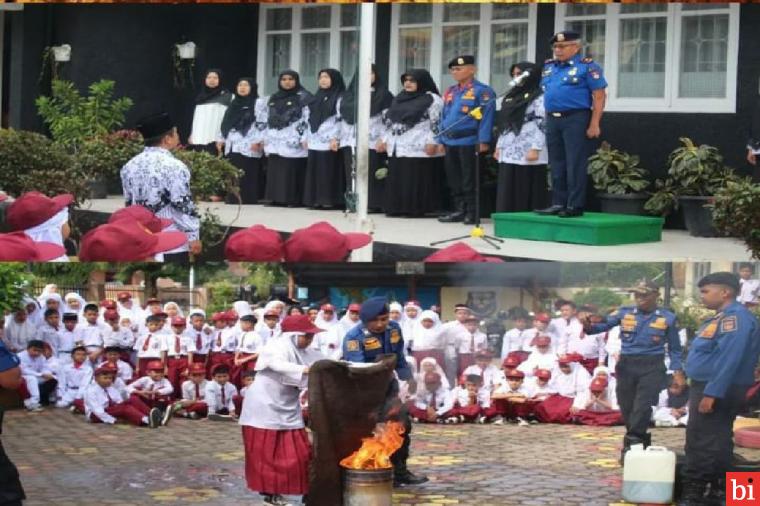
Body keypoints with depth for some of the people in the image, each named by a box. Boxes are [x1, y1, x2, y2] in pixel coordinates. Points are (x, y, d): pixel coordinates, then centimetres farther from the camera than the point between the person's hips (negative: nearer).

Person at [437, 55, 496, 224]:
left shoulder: (482, 91, -6)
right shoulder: (450, 92, 17)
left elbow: (486, 117, -12)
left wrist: (483, 141, -18)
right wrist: (441, 140, 16)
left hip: (469, 142, -7)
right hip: (450, 142, 7)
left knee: (470, 180, -2)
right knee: (453, 179, 10)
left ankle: (472, 212, 3)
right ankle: (459, 210, 18)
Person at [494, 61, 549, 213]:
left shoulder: (539, 97, -6)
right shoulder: (512, 97, 20)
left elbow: (543, 124, -13)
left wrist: (536, 148, -19)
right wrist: (499, 146, 18)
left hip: (527, 154, -8)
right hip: (509, 153, 8)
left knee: (527, 192, -5)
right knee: (507, 191, 6)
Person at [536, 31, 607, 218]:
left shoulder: (587, 66, -6)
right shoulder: (549, 67, 15)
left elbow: (599, 96, -9)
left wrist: (594, 124, -15)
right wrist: (547, 121, 16)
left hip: (576, 119, -7)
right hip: (553, 120, 7)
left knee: (575, 164, -6)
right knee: (556, 164, 10)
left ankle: (575, 206, -4)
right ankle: (558, 203, 16)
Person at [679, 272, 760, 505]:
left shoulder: (735, 317, -18)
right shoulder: (722, 317, 15)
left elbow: (729, 358, -25)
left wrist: (711, 392, -27)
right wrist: (704, 391, 20)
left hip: (716, 389, -10)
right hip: (708, 387, 10)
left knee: (701, 443, -8)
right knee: (716, 442, 13)